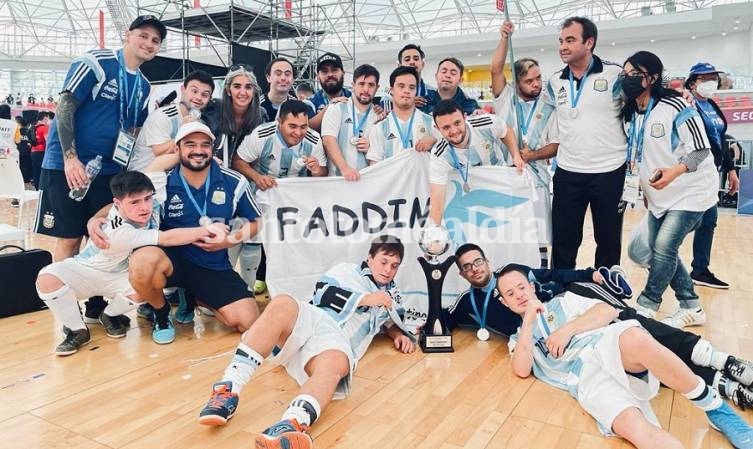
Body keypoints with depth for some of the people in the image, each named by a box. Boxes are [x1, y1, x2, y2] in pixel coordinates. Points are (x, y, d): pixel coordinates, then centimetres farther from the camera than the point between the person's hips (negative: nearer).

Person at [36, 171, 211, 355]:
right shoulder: (119, 231, -39)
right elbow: (167, 239, -42)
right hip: (87, 271, -4)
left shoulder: (154, 207, -21)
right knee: (47, 279, -32)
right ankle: (77, 331, -10)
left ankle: (110, 315, 5)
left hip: (119, 275, 4)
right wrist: (205, 230, -42)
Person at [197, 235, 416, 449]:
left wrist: (398, 333, 21)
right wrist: (364, 299, 3)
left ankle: (290, 426, -70)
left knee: (335, 363, -40)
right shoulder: (347, 270, 23)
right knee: (283, 304, -36)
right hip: (311, 319, 0)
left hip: (338, 341, 0)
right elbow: (323, 293, 6)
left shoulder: (391, 294, 34)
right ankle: (228, 390, -39)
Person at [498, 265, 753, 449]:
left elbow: (609, 311, 12)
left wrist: (567, 330, 0)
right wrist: (528, 321, 4)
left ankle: (717, 409, -19)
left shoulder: (561, 302, 27)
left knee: (636, 341, -38)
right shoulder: (518, 338, 24)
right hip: (585, 377, 0)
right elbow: (522, 370, 2)